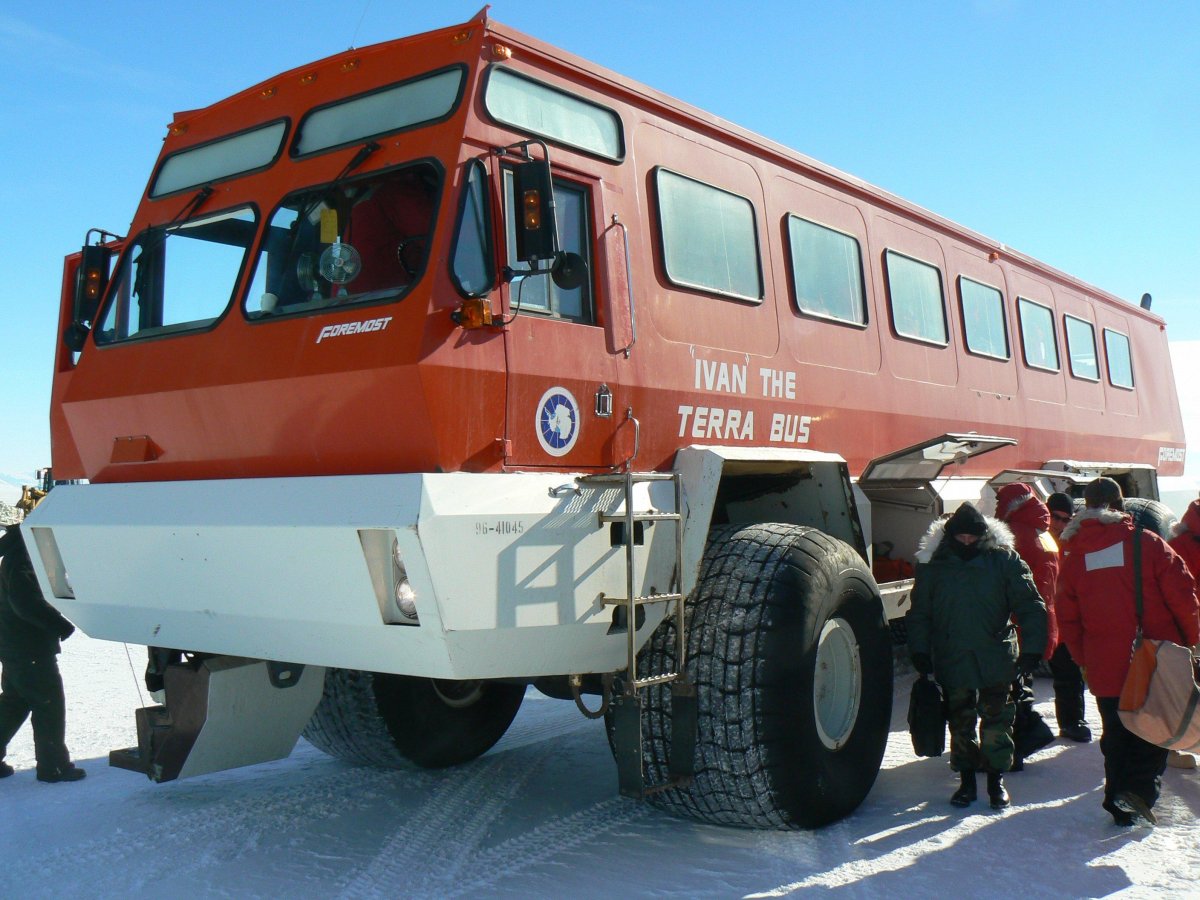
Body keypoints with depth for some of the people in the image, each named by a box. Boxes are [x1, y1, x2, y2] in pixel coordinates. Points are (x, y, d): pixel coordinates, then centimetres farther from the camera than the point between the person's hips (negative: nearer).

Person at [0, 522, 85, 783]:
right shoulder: (23, 556, -19)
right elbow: (27, 602, -28)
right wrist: (61, 625, -23)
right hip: (32, 649, -10)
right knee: (49, 704, -1)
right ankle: (53, 765, 6)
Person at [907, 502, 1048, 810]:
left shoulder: (1004, 560, -3)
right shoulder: (933, 565, 1)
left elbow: (1030, 606, -1)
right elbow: (919, 613, 8)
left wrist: (1032, 649, -8)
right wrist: (919, 651, 0)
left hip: (996, 660, -1)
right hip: (952, 661, 1)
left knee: (996, 720, 5)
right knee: (961, 722, 9)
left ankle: (996, 779, 20)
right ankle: (967, 780, 22)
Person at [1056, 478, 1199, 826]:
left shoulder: (1073, 555, 2)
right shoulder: (1147, 542, -7)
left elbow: (1067, 620, 5)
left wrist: (1085, 661, 16)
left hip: (1105, 668, 2)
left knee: (1116, 735, 14)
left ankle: (1121, 804, 19)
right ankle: (1141, 788, -8)